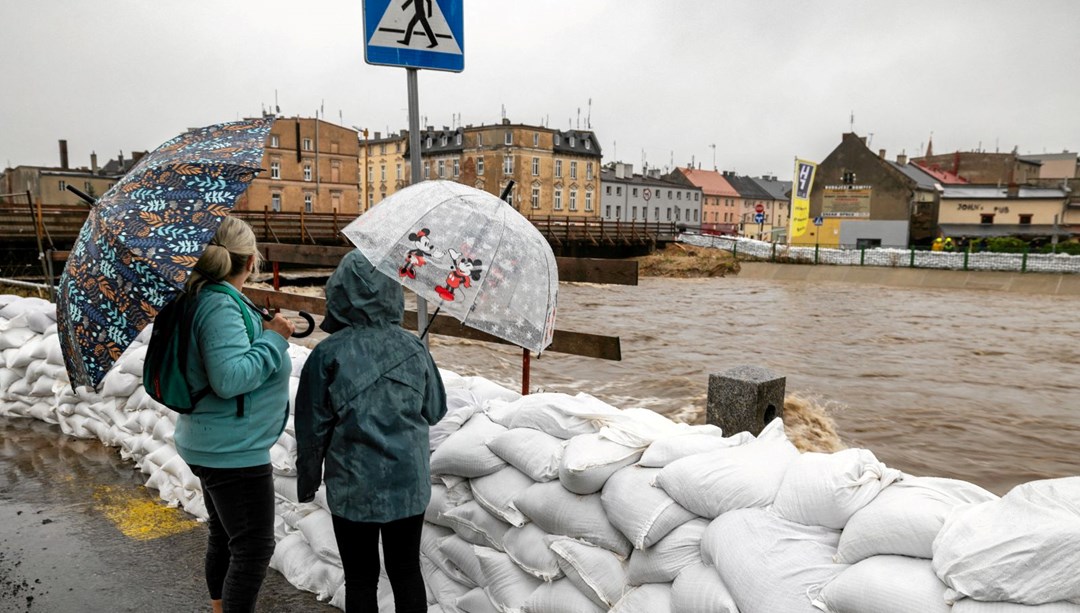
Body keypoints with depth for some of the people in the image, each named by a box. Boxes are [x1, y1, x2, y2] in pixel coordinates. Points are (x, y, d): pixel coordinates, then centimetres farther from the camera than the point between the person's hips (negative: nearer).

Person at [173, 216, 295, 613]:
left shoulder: (207, 297, 8)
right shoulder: (221, 305, -23)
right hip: (234, 452, -11)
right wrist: (273, 338, -22)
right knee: (253, 548, 0)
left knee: (223, 536, 25)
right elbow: (230, 378, -31)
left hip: (213, 446, 11)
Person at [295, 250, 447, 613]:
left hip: (353, 487, -2)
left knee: (361, 579, 12)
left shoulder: (328, 354, -12)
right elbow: (435, 411, 6)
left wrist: (307, 481, 8)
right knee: (407, 571, 16)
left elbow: (312, 429, -6)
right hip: (410, 483, 3)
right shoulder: (413, 348, -4)